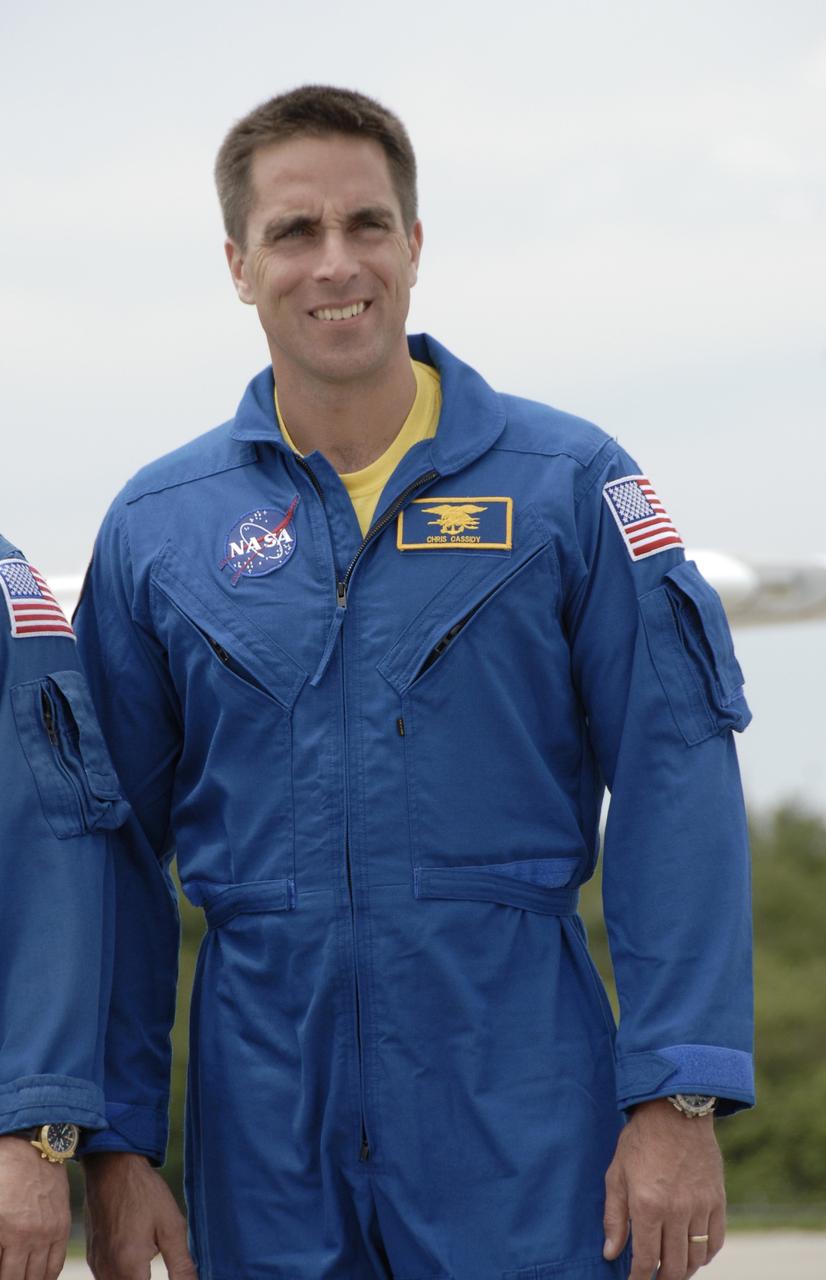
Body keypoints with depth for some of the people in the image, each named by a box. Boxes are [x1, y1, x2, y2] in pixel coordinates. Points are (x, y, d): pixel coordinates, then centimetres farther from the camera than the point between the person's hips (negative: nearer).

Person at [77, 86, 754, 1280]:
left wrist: (678, 1098, -11)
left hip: (519, 1105, -2)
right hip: (264, 1125, 2)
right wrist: (116, 1145, 3)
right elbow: (118, 853, 9)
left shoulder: (567, 485, 0)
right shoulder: (157, 528, 6)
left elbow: (676, 789, -4)